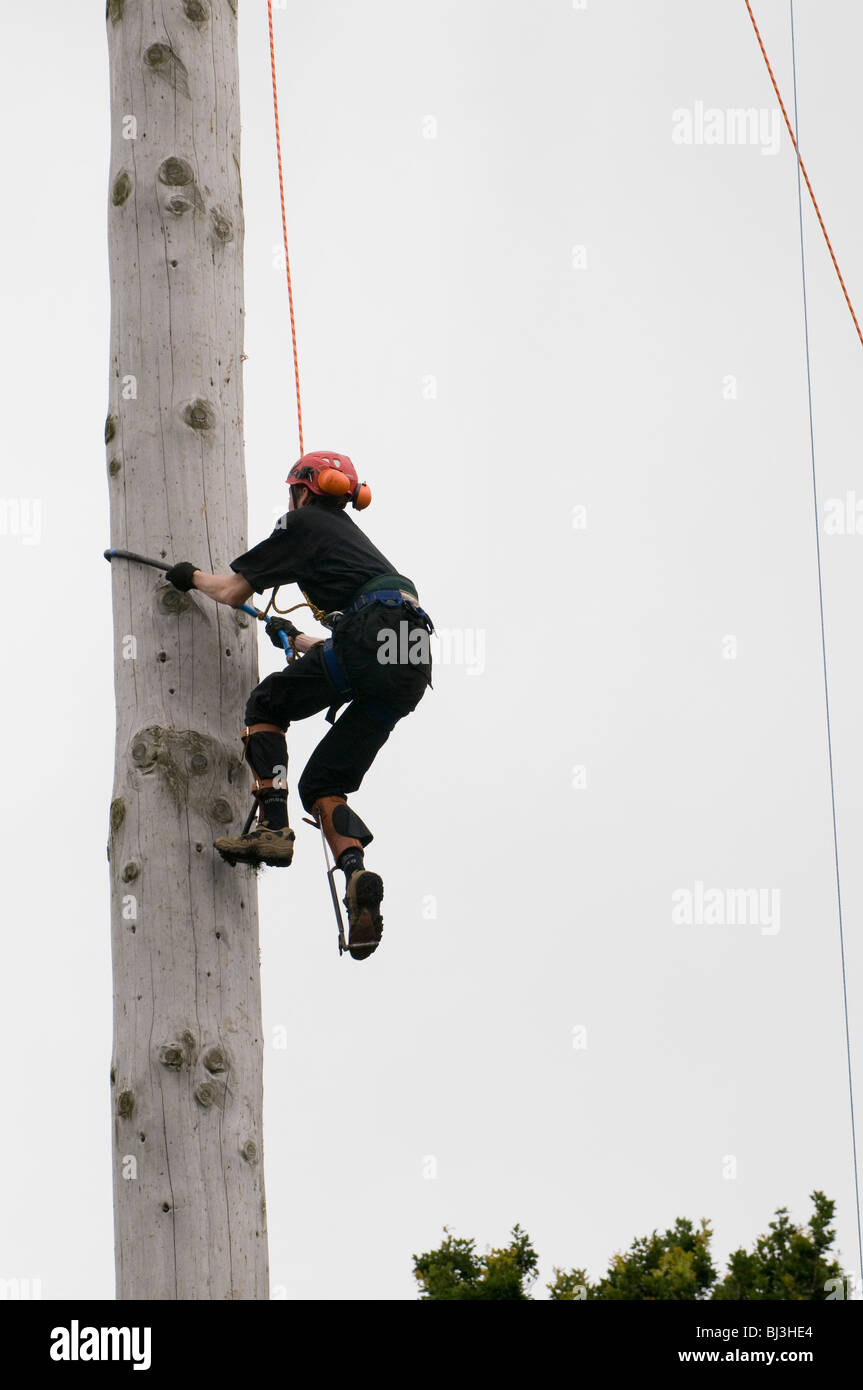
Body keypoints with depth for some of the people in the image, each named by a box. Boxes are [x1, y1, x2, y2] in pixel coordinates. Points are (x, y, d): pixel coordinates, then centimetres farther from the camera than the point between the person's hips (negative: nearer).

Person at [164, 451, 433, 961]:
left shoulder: (304, 524, 11)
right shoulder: (352, 534, 35)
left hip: (375, 638, -8)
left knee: (267, 704, 11)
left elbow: (233, 591, 11)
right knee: (322, 782, 10)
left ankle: (272, 827, -4)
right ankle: (357, 876, -14)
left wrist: (193, 576, 32)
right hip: (413, 665, 8)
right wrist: (299, 640, 60)